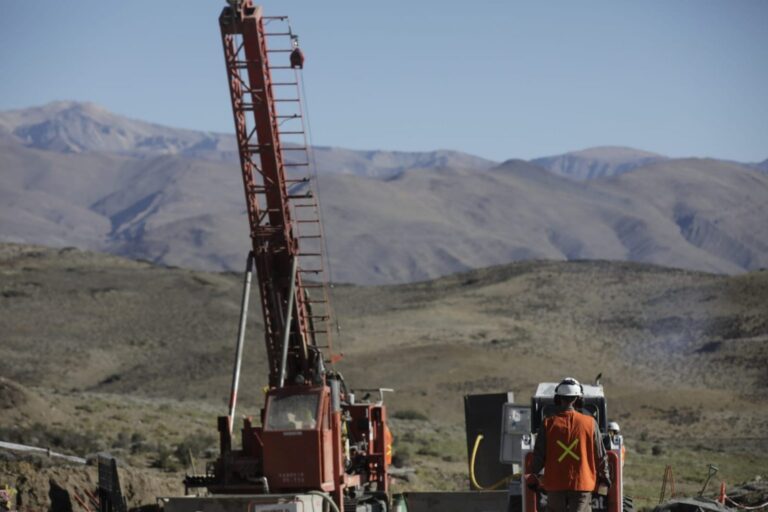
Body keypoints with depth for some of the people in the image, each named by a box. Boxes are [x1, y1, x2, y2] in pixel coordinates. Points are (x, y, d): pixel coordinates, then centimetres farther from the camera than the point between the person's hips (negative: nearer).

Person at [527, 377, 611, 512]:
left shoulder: (548, 424, -3)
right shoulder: (589, 423, -4)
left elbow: (539, 455, -1)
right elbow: (600, 454, 2)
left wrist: (533, 476, 14)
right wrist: (604, 476, 17)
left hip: (555, 483, 1)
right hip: (582, 483, -1)